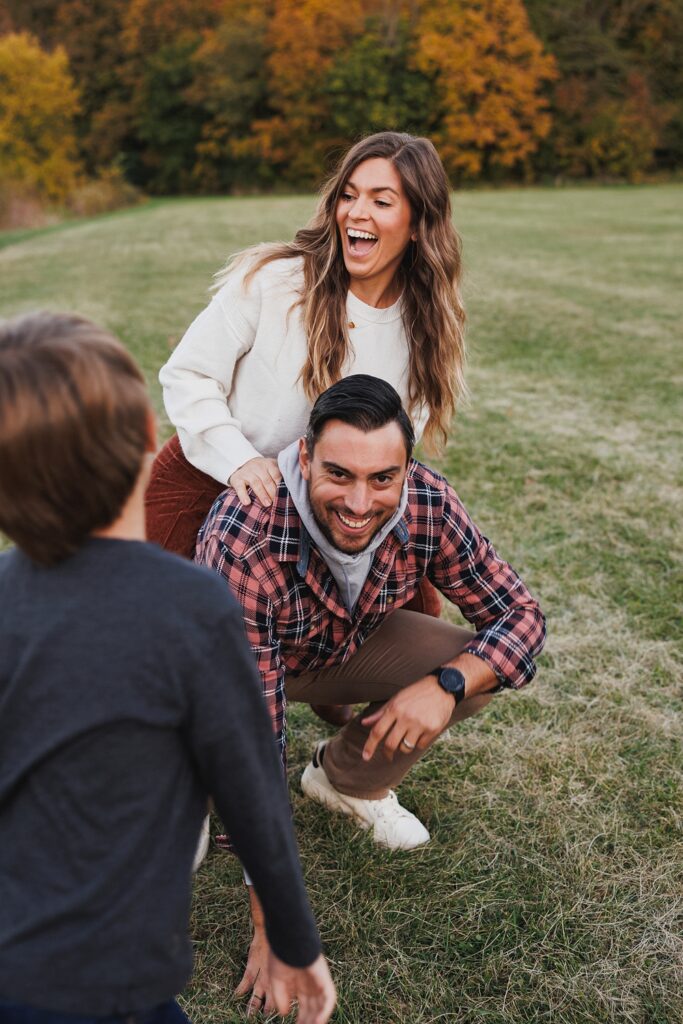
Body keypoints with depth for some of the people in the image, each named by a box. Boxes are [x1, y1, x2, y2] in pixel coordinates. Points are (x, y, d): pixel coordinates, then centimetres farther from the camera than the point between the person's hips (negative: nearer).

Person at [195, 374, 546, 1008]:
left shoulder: (427, 504, -28)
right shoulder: (242, 546, -41)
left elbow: (520, 613, -15)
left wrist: (446, 684, -36)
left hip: (342, 645, 4)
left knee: (480, 669, -17)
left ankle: (345, 779, 8)